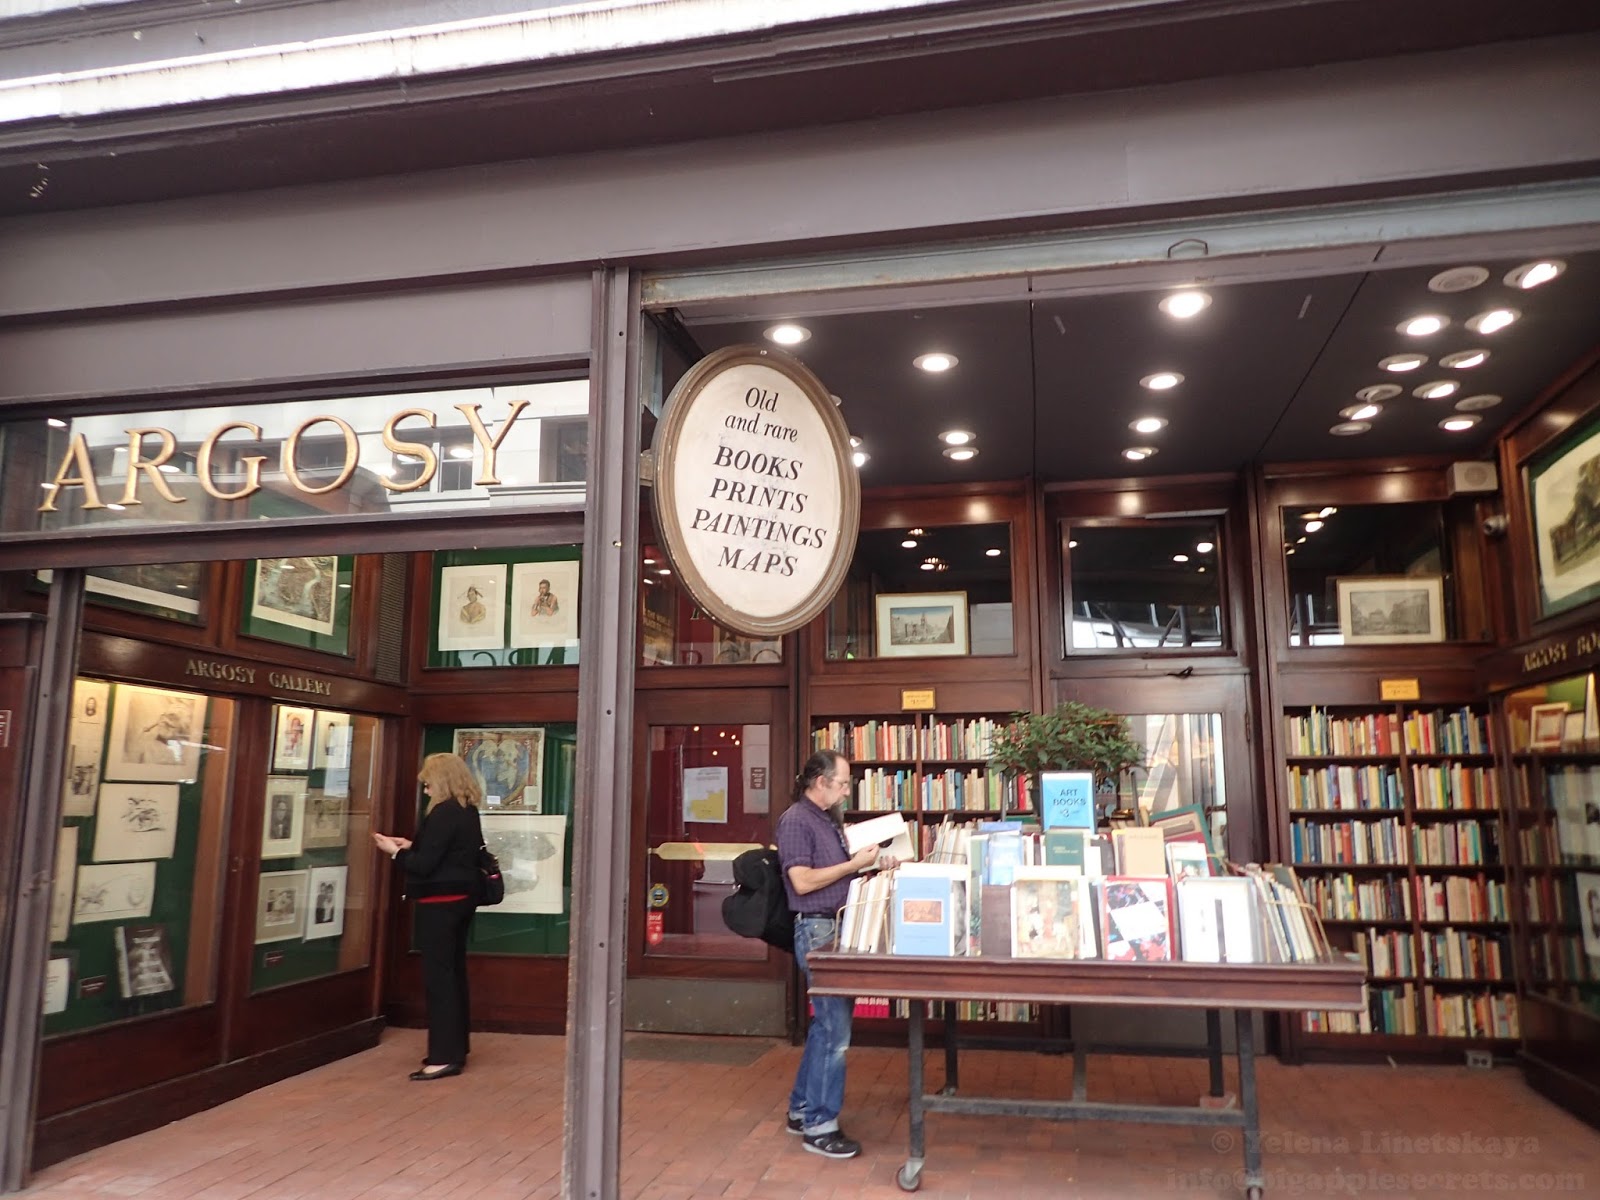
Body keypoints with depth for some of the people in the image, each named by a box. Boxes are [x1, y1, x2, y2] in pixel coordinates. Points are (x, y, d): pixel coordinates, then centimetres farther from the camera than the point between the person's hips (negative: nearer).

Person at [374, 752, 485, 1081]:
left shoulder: (444, 812, -18)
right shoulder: (468, 811, 11)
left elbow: (424, 866, -19)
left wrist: (395, 852, -4)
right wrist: (411, 846, 15)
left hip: (440, 902, -10)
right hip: (460, 899, 10)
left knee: (438, 977, -5)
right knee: (453, 973, 15)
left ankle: (445, 1056, -3)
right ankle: (455, 1048, 23)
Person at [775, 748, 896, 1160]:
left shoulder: (829, 819, 14)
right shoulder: (795, 820, -14)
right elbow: (803, 881, -21)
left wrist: (873, 866, 4)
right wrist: (856, 863, -17)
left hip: (837, 927, 9)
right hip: (817, 930, -9)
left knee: (826, 1024, 15)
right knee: (836, 1030, -6)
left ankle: (802, 1109, 27)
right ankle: (819, 1126, 5)